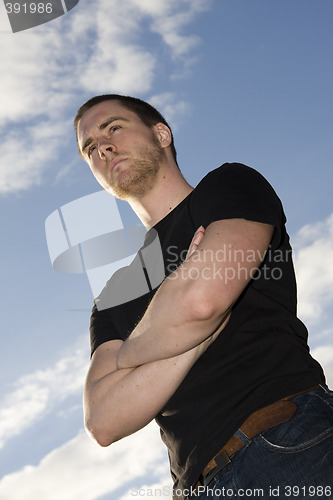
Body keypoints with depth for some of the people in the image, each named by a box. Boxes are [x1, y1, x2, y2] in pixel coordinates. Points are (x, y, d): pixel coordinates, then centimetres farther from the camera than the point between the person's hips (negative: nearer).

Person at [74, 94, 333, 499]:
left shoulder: (230, 185, 9)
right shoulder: (114, 297, 21)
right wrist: (204, 331, -8)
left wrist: (128, 353, 8)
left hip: (293, 448, -4)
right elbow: (103, 422, 4)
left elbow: (200, 299, -12)